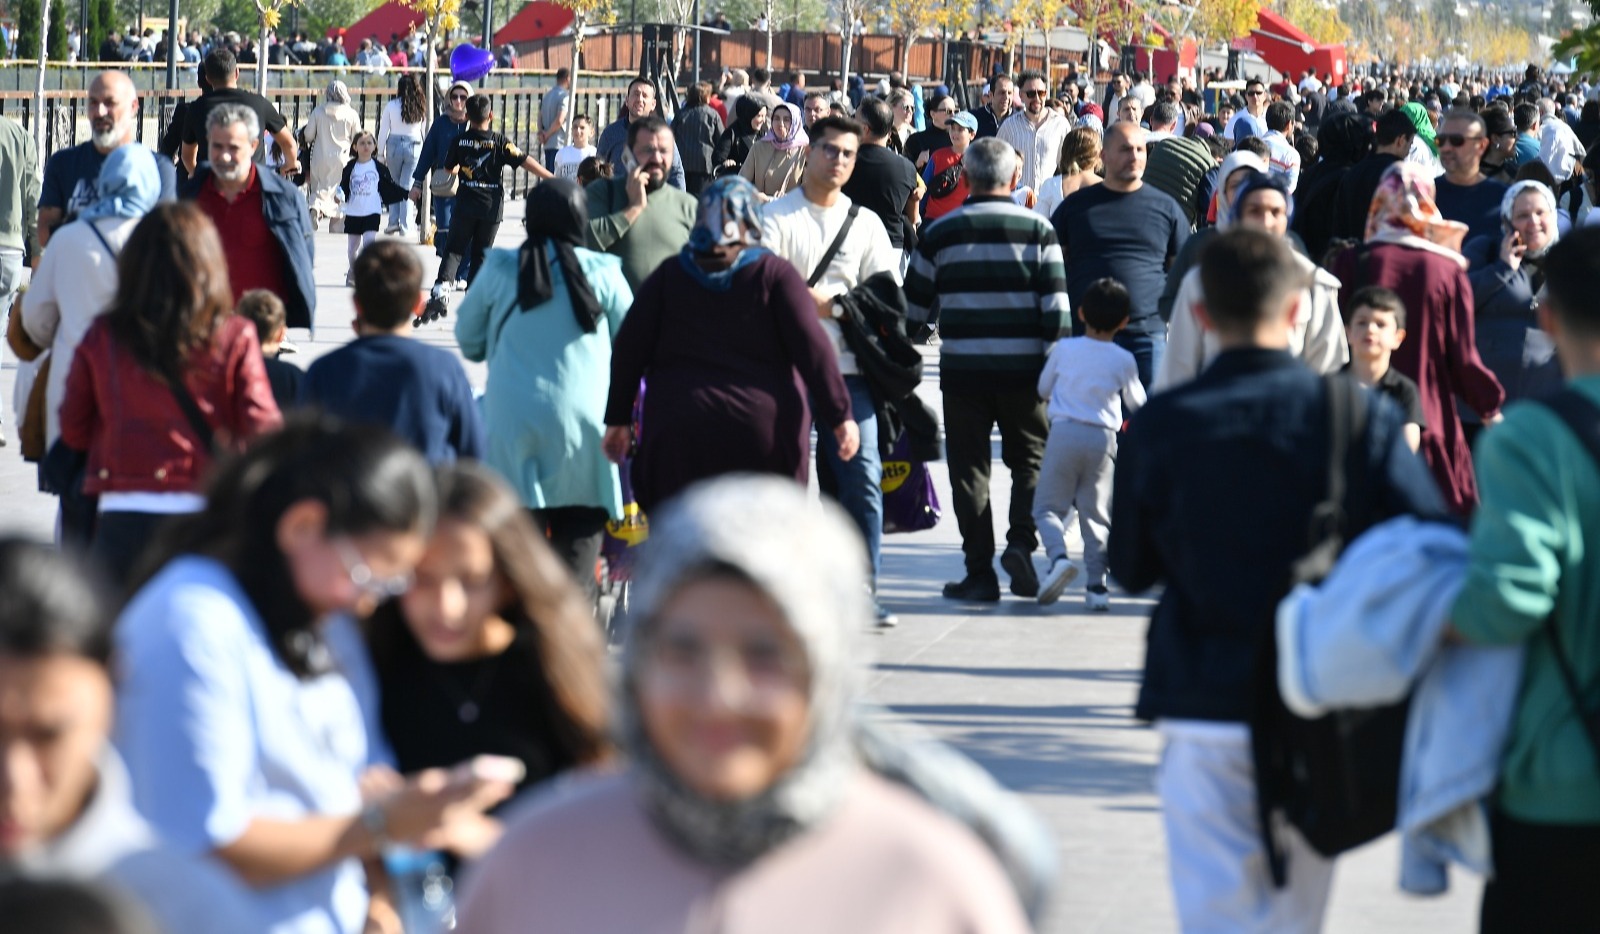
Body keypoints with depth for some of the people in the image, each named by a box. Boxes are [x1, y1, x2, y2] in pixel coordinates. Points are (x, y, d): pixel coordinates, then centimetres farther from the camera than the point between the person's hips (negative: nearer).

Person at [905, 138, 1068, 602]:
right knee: (1030, 458, 15)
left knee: (970, 467, 6)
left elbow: (914, 310, 10)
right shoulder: (1038, 230, 0)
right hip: (1023, 368, 0)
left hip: (963, 369, 0)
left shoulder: (939, 233, 2)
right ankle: (1022, 539, -7)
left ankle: (979, 572, 3)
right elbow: (1057, 307, -5)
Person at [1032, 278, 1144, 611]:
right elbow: (1137, 403, 15)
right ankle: (1096, 585, 5)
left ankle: (1058, 556, -21)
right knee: (1096, 513, 9)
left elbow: (1043, 390, 14)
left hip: (1064, 432, -1)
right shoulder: (1124, 361, 1)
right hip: (1104, 437, 1)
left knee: (1048, 505, 6)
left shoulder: (1064, 349, 1)